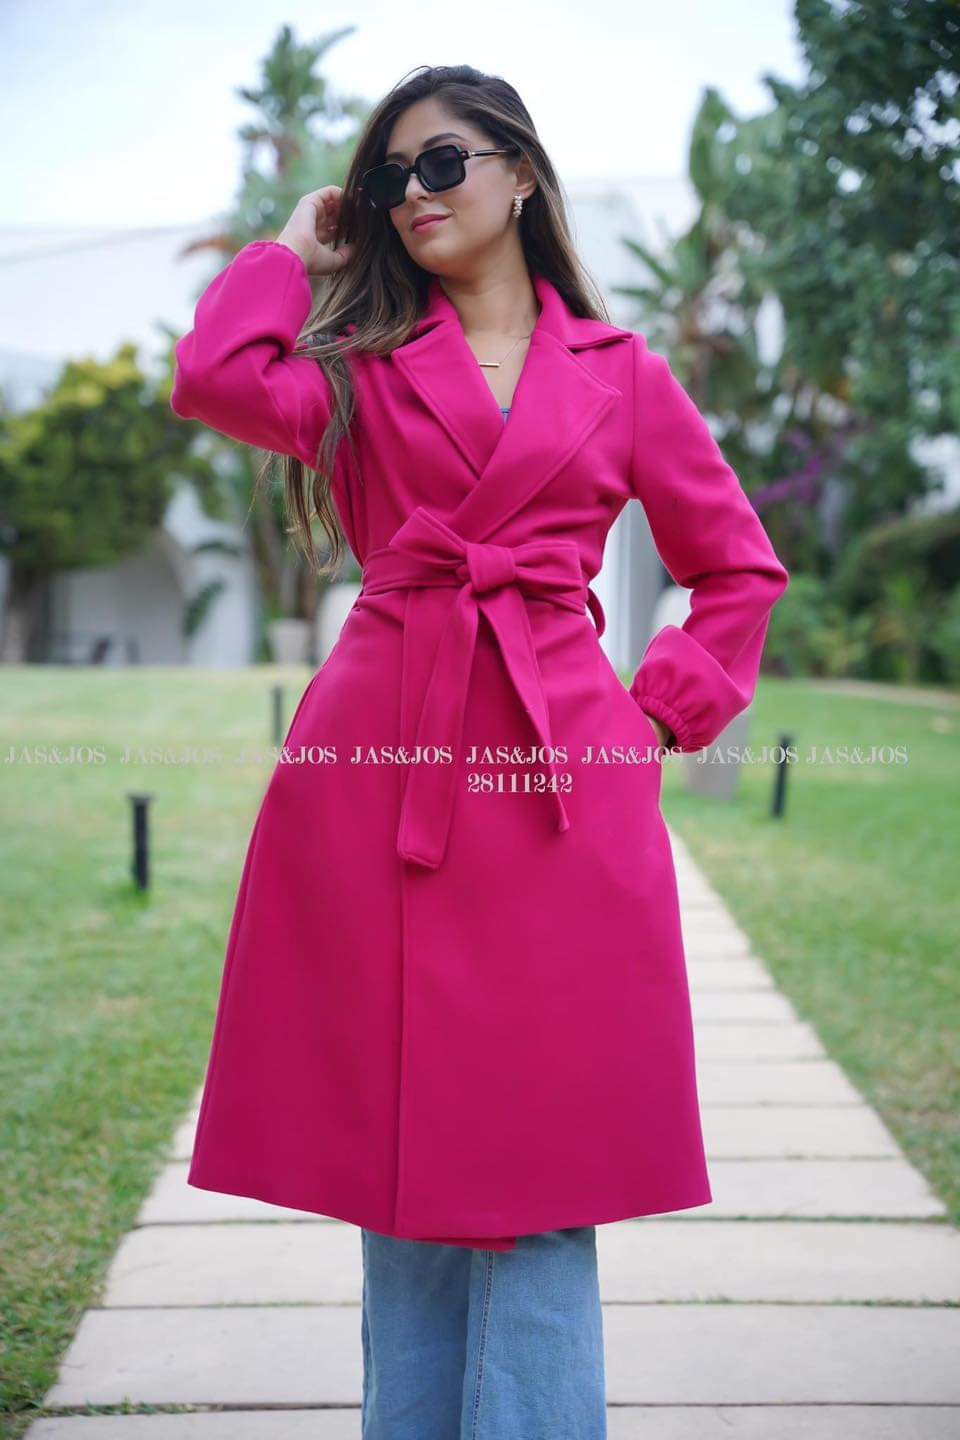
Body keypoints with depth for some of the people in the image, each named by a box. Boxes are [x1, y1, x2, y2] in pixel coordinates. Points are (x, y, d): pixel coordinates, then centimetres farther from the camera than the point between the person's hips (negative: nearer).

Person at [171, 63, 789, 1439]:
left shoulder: (620, 371, 13)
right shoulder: (365, 361, 14)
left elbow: (741, 565, 19)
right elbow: (218, 378, -8)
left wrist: (663, 710, 6)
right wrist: (298, 250, 9)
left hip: (560, 784, -1)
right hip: (382, 778, 1)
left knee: (538, 1168, -1)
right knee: (394, 1159, 6)